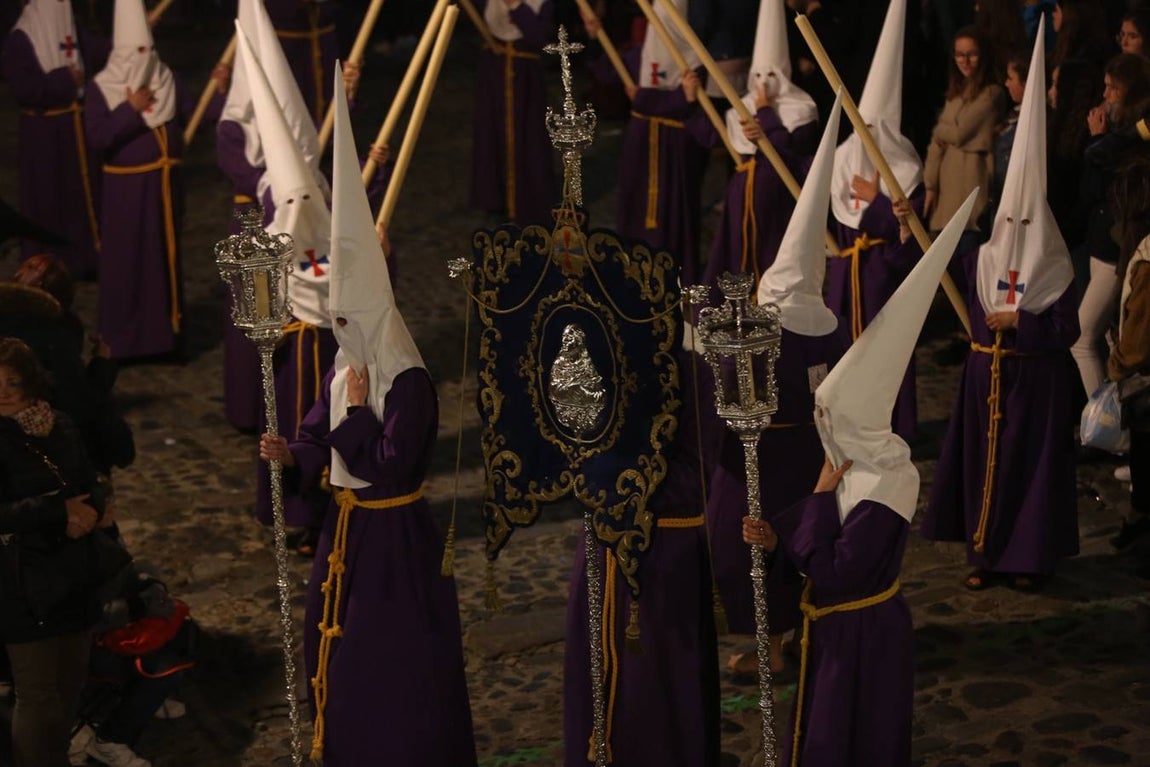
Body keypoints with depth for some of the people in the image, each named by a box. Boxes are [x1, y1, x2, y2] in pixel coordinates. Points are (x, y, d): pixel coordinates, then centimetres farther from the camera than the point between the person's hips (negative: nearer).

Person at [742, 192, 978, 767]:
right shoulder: (860, 467, -2)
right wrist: (775, 538, -7)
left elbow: (831, 573, -26)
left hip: (862, 637, -9)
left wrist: (820, 499, -19)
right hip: (837, 629, 9)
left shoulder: (881, 495, -29)